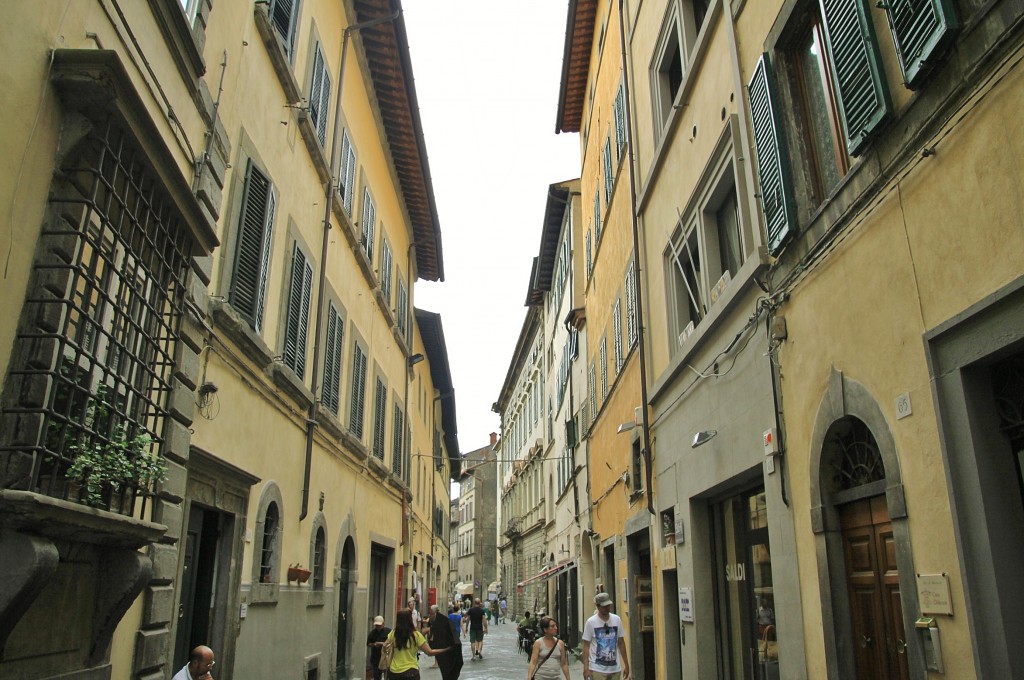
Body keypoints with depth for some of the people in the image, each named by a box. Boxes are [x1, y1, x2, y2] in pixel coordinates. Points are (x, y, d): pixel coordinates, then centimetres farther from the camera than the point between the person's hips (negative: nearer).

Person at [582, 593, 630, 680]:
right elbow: (586, 646, -5)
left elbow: (621, 643, 10)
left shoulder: (617, 620, 3)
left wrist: (626, 664, 10)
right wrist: (585, 667, -11)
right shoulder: (591, 622, -8)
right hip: (597, 669, -4)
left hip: (615, 669, 4)